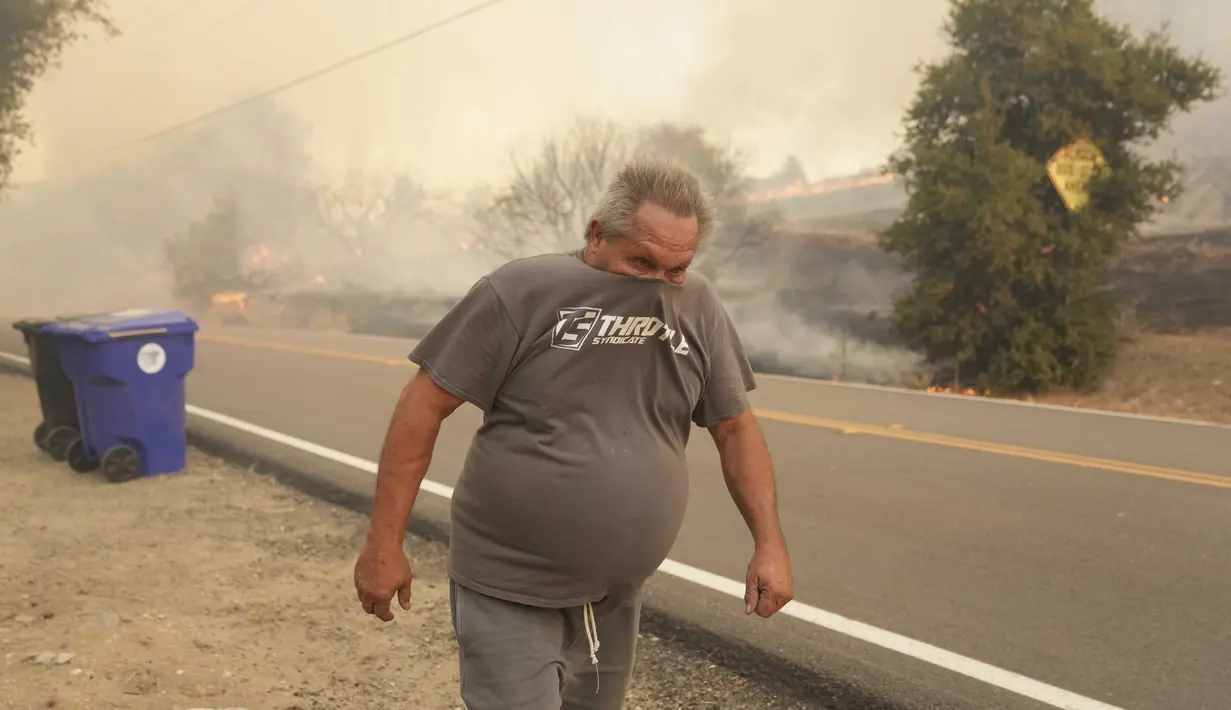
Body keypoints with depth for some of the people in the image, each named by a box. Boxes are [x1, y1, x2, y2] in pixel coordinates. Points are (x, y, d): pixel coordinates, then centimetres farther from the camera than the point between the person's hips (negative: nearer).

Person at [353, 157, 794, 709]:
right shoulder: (522, 291, -15)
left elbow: (736, 427, 6)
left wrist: (769, 541, -1)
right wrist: (384, 544, -12)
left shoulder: (698, 307, -3)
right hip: (508, 588, -5)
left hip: (615, 593, 5)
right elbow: (424, 407, -12)